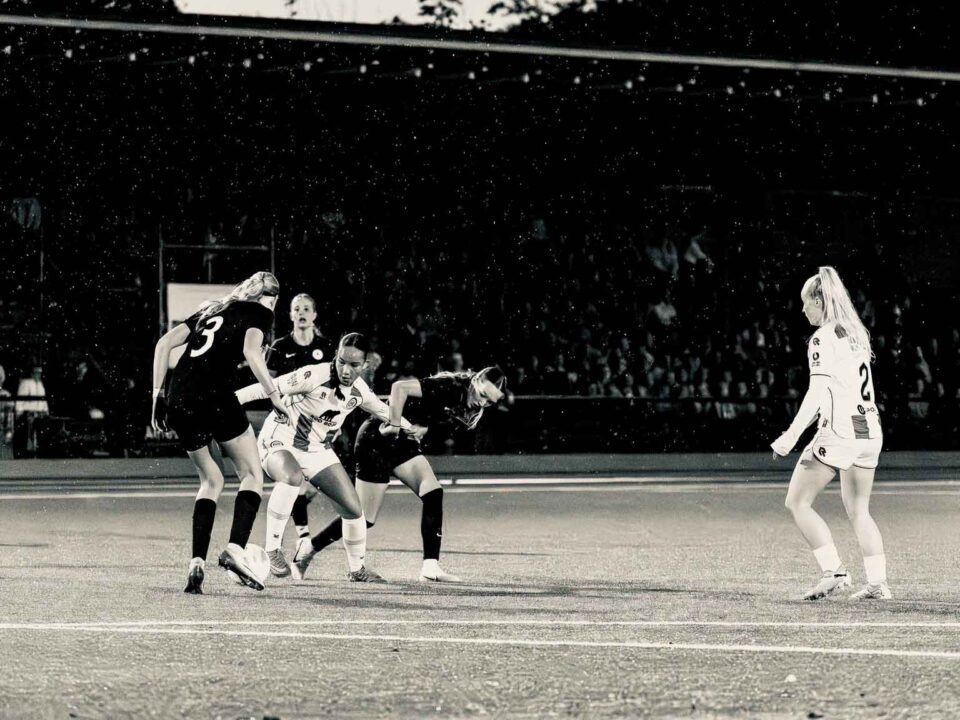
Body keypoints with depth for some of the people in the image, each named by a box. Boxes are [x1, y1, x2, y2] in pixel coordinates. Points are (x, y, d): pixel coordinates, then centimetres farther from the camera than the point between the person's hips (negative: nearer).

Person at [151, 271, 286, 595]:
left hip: (178, 401, 6)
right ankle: (235, 549, -12)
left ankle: (197, 562, 6)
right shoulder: (260, 313, 11)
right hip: (214, 397, -6)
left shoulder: (210, 312, 28)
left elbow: (164, 343, 19)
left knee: (211, 480, 20)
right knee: (252, 475, 7)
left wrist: (158, 394, 19)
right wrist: (273, 394, -6)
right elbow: (251, 350, -10)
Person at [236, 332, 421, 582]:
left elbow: (381, 409, 19)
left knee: (353, 508, 1)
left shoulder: (359, 391, -4)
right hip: (280, 441, -6)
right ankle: (271, 550, -31)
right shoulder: (315, 376, -25)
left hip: (317, 449, 6)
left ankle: (357, 568, 25)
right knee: (292, 477, -41)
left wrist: (407, 426, 33)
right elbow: (268, 388, -26)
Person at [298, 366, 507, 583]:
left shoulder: (471, 408, 2)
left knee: (433, 493, -12)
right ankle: (307, 552, 15)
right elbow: (400, 387, -31)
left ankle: (430, 567, -13)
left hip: (403, 442, 8)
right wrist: (395, 425, -28)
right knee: (364, 518, -3)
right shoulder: (449, 386, -25)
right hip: (377, 439, -8)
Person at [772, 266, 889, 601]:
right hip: (870, 430, 8)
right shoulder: (856, 333, 15)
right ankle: (878, 582, 6)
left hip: (838, 432, -8)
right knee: (858, 510, 14)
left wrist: (792, 435, -21)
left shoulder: (824, 338, -9)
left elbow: (818, 391, -18)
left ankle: (834, 570, -7)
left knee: (797, 502, 1)